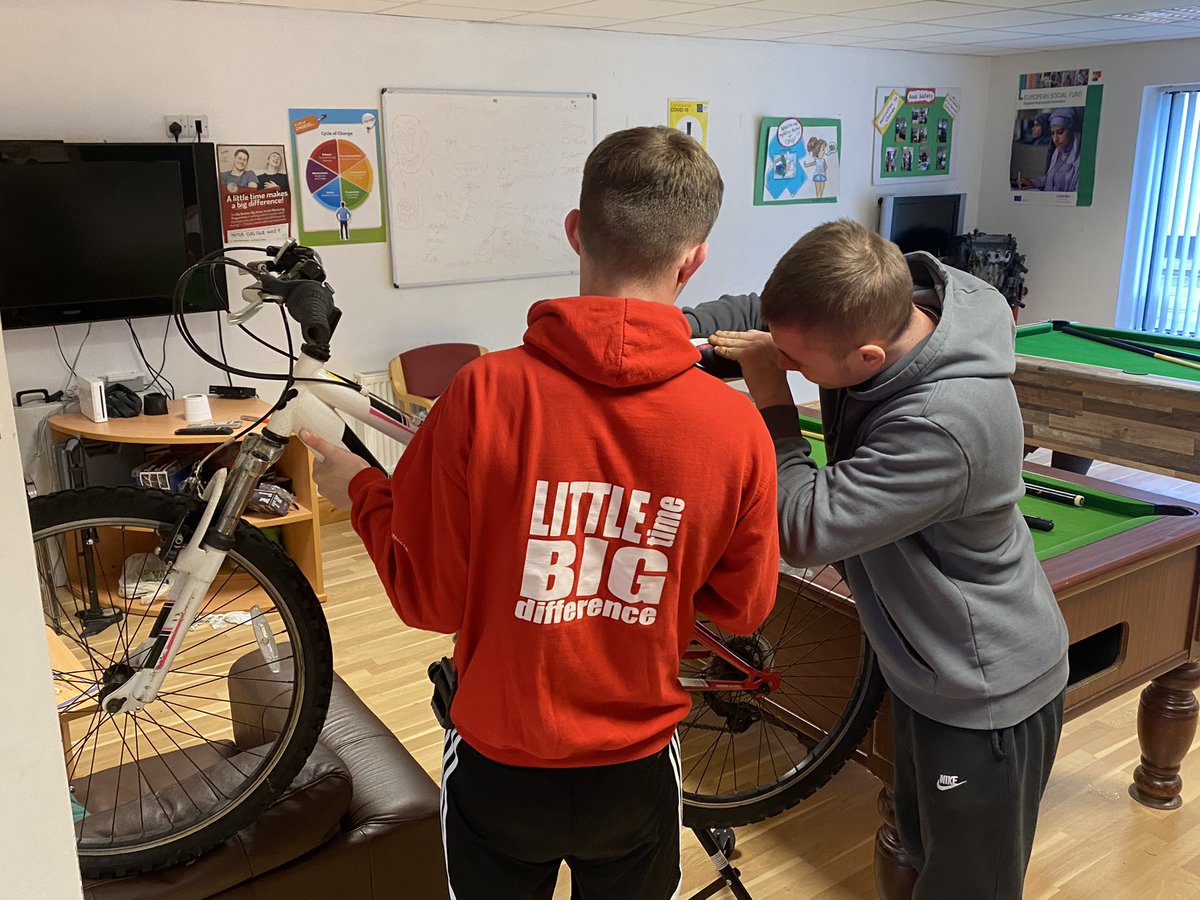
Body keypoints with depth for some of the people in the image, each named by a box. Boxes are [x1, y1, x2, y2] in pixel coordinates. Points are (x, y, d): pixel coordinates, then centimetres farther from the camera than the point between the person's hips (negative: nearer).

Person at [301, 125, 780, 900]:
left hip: (500, 764, 0)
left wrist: (359, 488, 3)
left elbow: (428, 597, -13)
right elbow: (741, 608, -4)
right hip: (637, 768, 1)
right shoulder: (737, 426, -20)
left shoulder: (484, 394, -24)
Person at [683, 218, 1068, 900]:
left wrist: (771, 395, -25)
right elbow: (759, 314, 1)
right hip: (926, 661, 8)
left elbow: (806, 531, -33)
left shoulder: (949, 422, -38)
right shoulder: (886, 303, -14)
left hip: (985, 696, -8)